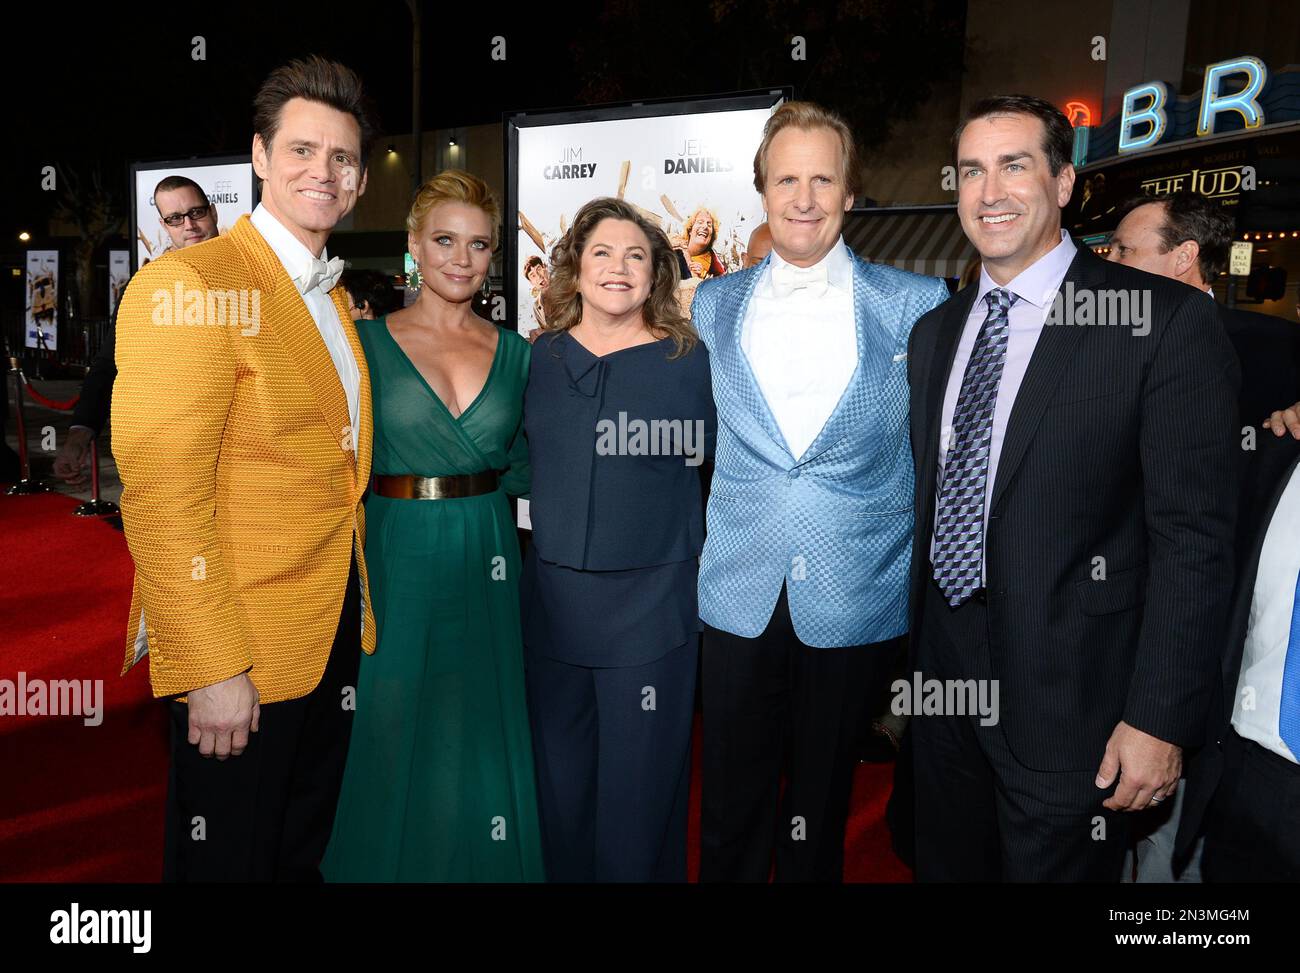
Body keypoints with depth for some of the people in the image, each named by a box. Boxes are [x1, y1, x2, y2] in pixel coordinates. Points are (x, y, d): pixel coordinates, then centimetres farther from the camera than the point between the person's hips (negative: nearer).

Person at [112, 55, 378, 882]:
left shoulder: (333, 296, 11)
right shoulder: (189, 285, -16)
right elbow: (162, 499, -21)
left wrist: (354, 609, 13)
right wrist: (213, 669, -20)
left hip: (334, 632, 8)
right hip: (239, 655, -7)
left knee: (305, 853, 23)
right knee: (230, 860, 12)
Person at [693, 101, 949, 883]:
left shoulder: (916, 304, -4)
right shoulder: (715, 304, 3)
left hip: (858, 601, -1)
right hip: (741, 595, 2)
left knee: (820, 812, 17)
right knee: (731, 813, 14)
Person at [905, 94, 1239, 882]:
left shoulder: (1167, 320, -10)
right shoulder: (935, 331, 7)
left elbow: (1194, 537, -13)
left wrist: (1160, 718, -15)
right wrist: (908, 655, 11)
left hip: (1069, 697, -5)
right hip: (943, 676, 5)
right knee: (947, 867, 20)